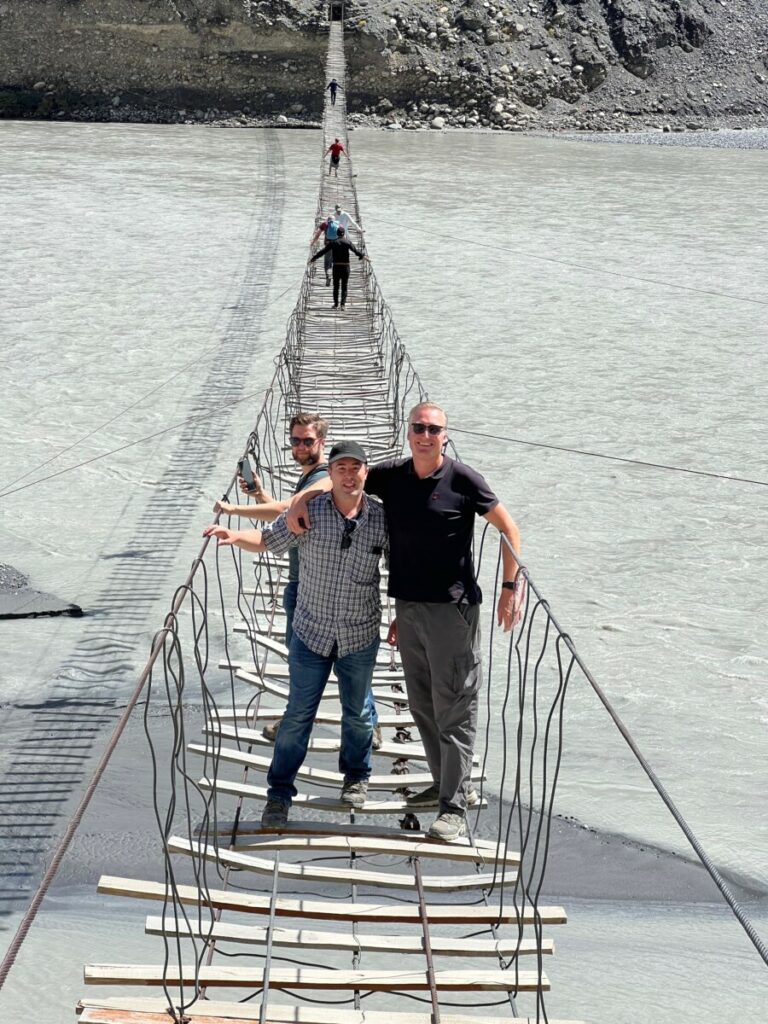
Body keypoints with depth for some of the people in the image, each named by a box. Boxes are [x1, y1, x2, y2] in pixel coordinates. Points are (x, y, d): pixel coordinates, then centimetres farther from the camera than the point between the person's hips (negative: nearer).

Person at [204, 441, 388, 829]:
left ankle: (356, 776, 40)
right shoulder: (308, 513, -10)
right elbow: (268, 540, 0)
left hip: (360, 636, 1)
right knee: (298, 714, 2)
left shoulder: (382, 519, -7)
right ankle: (279, 792, 13)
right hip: (311, 632, -1)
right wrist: (234, 535, -20)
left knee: (357, 713, 17)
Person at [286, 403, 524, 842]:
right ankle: (448, 783, 29)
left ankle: (454, 806, -3)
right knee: (422, 705, 14)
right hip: (408, 608, 6)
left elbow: (508, 528, -1)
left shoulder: (463, 479, -8)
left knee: (454, 707, -5)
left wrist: (512, 586, -7)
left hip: (452, 609, -6)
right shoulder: (392, 476, 5)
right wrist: (304, 496, -3)